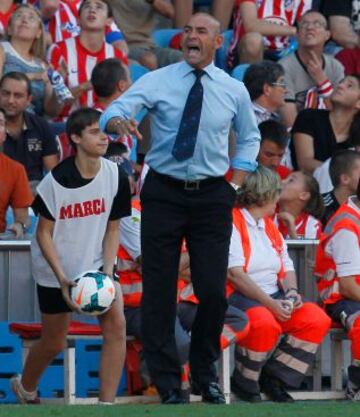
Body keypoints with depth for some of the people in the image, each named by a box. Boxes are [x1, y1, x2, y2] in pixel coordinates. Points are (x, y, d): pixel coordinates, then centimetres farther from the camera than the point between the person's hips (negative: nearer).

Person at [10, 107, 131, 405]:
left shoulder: (116, 176, -10)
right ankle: (25, 389, 39)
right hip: (55, 270, -2)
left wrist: (107, 272, -12)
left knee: (116, 323, -18)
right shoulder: (57, 180, -18)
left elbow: (113, 228, 0)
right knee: (54, 341, 7)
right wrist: (62, 279, -19)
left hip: (97, 263, 2)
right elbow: (44, 233, -12)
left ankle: (106, 404, -13)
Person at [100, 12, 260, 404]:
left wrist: (235, 182, 8)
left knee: (213, 291, -2)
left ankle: (205, 374, 18)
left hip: (212, 196, 1)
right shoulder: (157, 81, -2)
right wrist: (119, 121, -39)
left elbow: (249, 138, 20)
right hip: (163, 193, -1)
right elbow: (114, 110, -16)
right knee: (159, 291, 0)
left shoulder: (234, 90, 5)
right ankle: (166, 383, 9)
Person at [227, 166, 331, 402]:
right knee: (265, 323, -39)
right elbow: (234, 274, -16)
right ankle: (243, 383, -15)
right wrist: (269, 304, -21)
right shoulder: (232, 222, -6)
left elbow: (287, 267, 21)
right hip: (239, 296, -8)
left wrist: (291, 292, -3)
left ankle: (274, 379, -5)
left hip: (274, 295, 8)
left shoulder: (269, 226, 22)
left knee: (318, 320, -14)